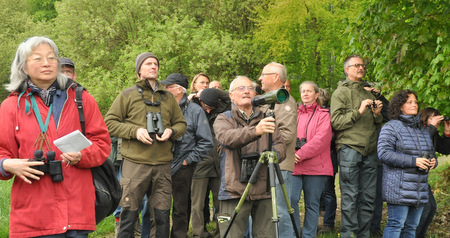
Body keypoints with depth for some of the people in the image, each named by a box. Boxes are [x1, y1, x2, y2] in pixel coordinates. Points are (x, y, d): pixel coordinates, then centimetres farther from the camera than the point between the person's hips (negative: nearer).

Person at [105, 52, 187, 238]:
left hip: (163, 165, 3)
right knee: (129, 213, -2)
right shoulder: (128, 95, 6)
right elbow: (110, 122, 3)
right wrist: (135, 131, -11)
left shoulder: (168, 97, 17)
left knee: (163, 215, 7)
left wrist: (171, 131, 0)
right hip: (135, 164, -3)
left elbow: (181, 123, 23)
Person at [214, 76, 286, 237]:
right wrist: (255, 131, -33)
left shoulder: (266, 119, 18)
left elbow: (281, 145, 9)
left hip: (264, 192, 3)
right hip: (235, 192, -3)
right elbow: (227, 137, -16)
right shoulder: (223, 119, 6)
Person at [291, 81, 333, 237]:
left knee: (312, 204, 1)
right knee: (291, 199, -9)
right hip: (294, 166, 3)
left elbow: (321, 139, -7)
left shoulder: (323, 115, 6)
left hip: (316, 167, -3)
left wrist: (301, 154, -13)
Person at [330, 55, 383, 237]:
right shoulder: (341, 92, 4)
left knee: (368, 197, 4)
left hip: (370, 151, 6)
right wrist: (358, 111, -13)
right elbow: (336, 121, -8)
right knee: (350, 196, -6)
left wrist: (376, 114, 4)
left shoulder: (369, 92, 21)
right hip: (349, 148, -5)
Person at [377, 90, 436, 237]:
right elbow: (384, 153, -16)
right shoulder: (391, 127, -4)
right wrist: (413, 161, -19)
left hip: (420, 189, 7)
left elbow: (431, 152, 29)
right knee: (396, 224, -10)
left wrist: (432, 162, 2)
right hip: (399, 188, -7)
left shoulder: (422, 129, 19)